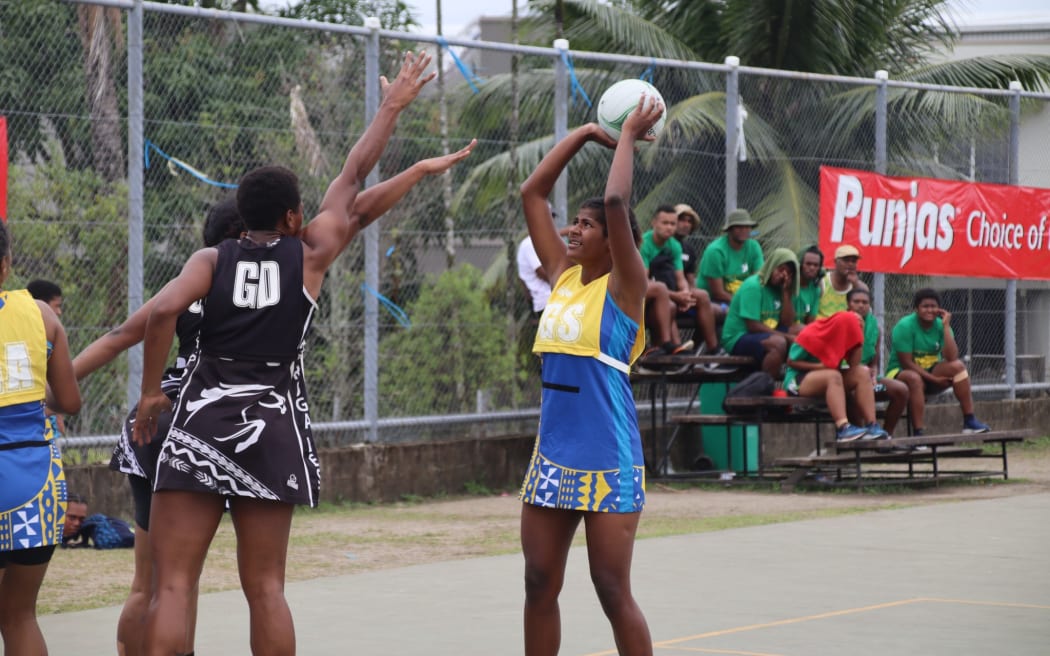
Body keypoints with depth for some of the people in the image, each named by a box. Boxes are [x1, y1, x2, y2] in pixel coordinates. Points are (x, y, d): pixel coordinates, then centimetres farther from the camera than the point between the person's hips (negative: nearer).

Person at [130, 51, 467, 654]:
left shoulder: (213, 260, 4)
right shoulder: (309, 253, 5)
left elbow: (165, 309, -14)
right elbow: (354, 177, 14)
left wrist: (151, 390, -5)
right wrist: (393, 107, 25)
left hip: (201, 423, -1)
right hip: (272, 428, 1)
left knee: (174, 584, -3)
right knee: (265, 588, 8)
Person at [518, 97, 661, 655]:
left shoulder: (624, 286, -7)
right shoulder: (563, 274, 10)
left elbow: (616, 203, -22)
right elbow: (532, 193, 12)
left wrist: (628, 137, -11)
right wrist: (585, 134, 11)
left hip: (607, 461, -7)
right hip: (553, 456, 7)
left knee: (613, 591, -3)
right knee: (540, 584, 8)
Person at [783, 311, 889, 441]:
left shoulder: (844, 333, -1)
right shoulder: (810, 336, -18)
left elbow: (854, 365, -5)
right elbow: (791, 361, -11)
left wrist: (858, 342, -18)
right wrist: (820, 366, -22)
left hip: (829, 378, 7)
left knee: (863, 372, -17)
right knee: (833, 376, -37)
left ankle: (871, 426, -27)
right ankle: (843, 429, -51)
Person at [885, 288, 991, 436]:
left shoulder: (940, 325, -2)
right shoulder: (905, 326, -16)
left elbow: (951, 358, -16)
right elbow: (906, 363, -20)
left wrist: (946, 326, -18)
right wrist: (933, 379, -23)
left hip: (930, 371, 5)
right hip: (900, 373, -5)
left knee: (957, 366, -19)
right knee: (915, 379, -39)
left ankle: (969, 421, -20)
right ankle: (918, 433, -41)